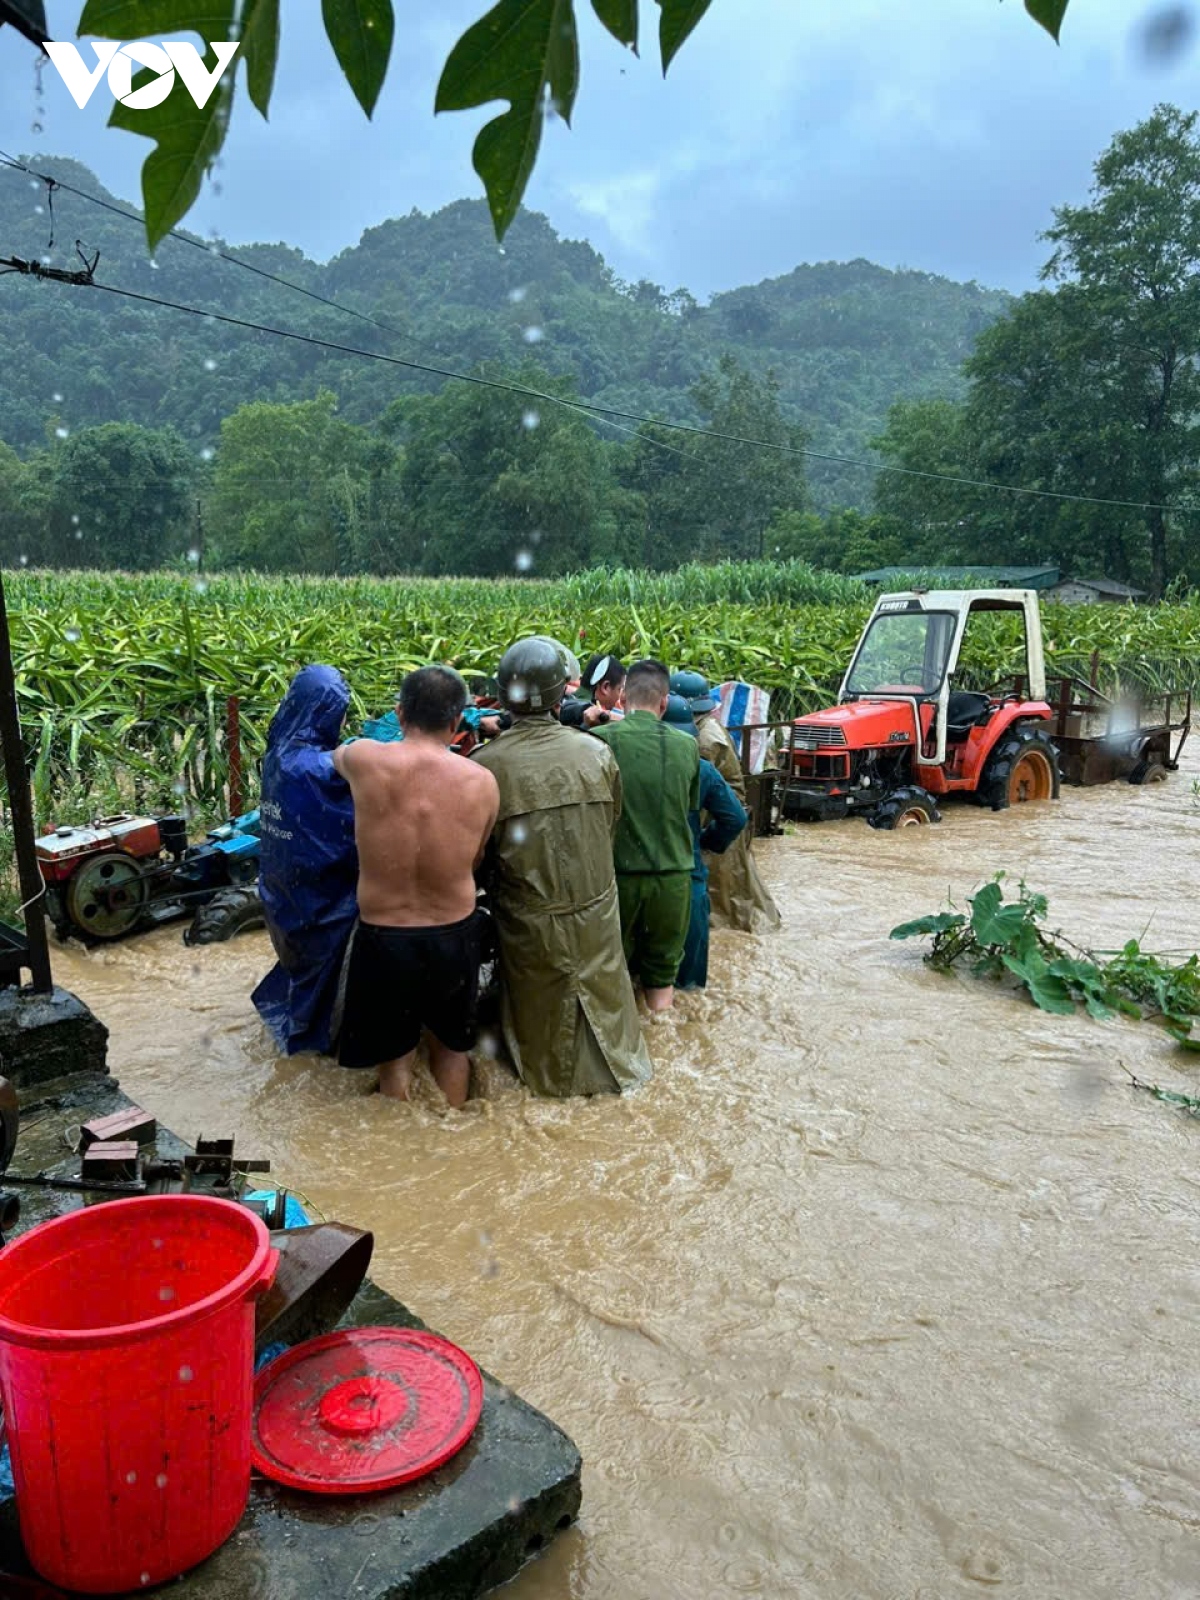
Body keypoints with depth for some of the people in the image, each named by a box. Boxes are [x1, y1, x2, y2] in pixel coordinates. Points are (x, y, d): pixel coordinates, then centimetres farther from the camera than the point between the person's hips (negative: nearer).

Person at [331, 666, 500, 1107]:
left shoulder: (363, 759, -15)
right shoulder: (482, 781, -13)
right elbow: (476, 860, 1)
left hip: (383, 938, -1)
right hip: (455, 937, 2)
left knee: (394, 1055, 21)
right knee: (452, 1045, 26)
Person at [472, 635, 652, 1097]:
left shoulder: (485, 765, -19)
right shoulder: (597, 753, -12)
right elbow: (612, 823, 3)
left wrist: (490, 886, 13)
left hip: (530, 920, -1)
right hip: (596, 910, 1)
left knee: (543, 1004, 21)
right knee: (601, 991, 24)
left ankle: (552, 1073, 42)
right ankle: (613, 1064, 43)